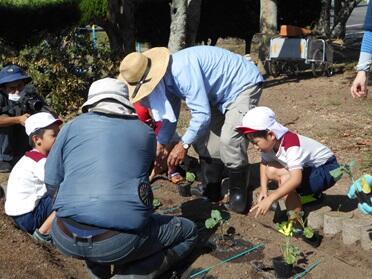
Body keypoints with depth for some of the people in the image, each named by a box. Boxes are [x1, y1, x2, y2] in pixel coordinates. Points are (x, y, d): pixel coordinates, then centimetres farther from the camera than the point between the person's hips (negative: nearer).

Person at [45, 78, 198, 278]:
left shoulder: (72, 127, 12)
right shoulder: (145, 132, 11)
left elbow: (51, 184, 12)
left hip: (66, 239, 3)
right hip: (121, 242, -3)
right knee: (189, 232, 20)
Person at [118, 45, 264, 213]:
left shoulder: (182, 70, -34)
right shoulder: (166, 78, -4)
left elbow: (202, 113, -34)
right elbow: (169, 116, 10)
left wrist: (184, 144, -27)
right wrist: (160, 145, 3)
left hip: (244, 84, -10)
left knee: (229, 139, -24)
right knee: (202, 136, 7)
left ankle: (239, 194, -6)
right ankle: (211, 190, 17)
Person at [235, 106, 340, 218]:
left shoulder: (291, 143, -35)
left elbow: (296, 179, -45)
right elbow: (264, 163, 7)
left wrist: (270, 199, -49)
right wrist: (264, 190, -7)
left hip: (327, 170, -9)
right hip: (307, 168, 9)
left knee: (285, 180, -29)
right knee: (271, 171, -7)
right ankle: (310, 193, 9)